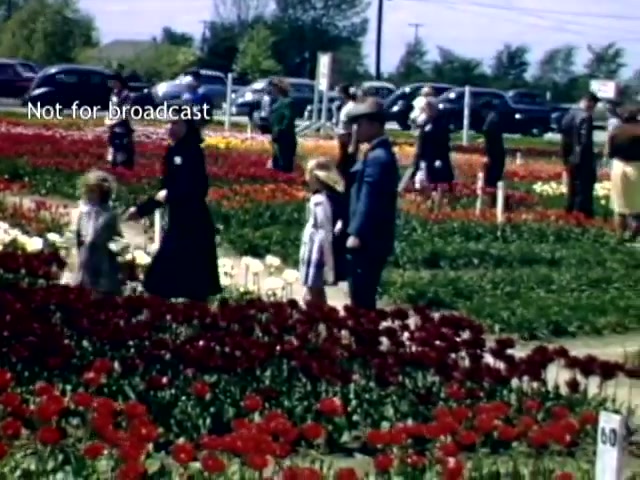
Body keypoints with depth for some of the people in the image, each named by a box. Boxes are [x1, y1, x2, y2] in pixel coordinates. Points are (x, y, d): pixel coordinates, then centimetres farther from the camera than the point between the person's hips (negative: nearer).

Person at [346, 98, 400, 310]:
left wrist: (356, 233, -22)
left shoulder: (376, 157, -16)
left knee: (361, 299, -6)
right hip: (372, 239, 10)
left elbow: (368, 199, -21)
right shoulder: (381, 153, 16)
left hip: (368, 240, -10)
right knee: (363, 297, 14)